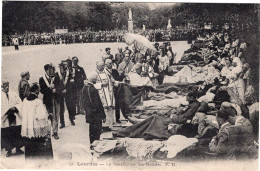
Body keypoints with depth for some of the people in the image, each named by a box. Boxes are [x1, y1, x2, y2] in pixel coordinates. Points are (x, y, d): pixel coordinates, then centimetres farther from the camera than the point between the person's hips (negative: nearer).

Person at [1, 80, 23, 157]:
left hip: (15, 118, 2)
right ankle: (9, 150, 11)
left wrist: (15, 108, -12)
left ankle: (18, 148, 18)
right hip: (5, 119, -2)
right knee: (6, 135, 0)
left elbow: (19, 102, 6)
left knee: (17, 133, 5)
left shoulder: (13, 94, 8)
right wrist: (8, 109, -17)